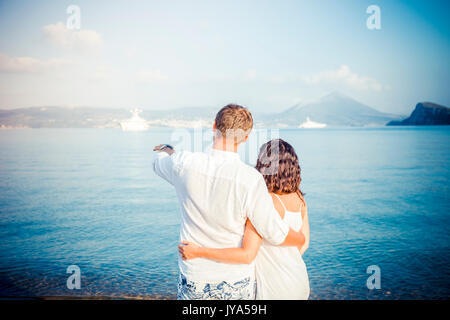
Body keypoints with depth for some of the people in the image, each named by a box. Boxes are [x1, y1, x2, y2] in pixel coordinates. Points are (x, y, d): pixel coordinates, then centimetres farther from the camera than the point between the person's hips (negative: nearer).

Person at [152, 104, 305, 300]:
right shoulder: (250, 179, -24)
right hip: (237, 283, -1)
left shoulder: (184, 164, -14)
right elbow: (276, 234, -17)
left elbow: (159, 163, 12)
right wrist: (301, 239, 6)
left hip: (193, 280, 2)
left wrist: (166, 150, 36)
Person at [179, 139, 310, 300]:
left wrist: (198, 252, -24)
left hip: (274, 290, -7)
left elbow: (248, 255, -29)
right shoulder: (299, 198, -2)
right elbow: (304, 242, 8)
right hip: (300, 281, 7)